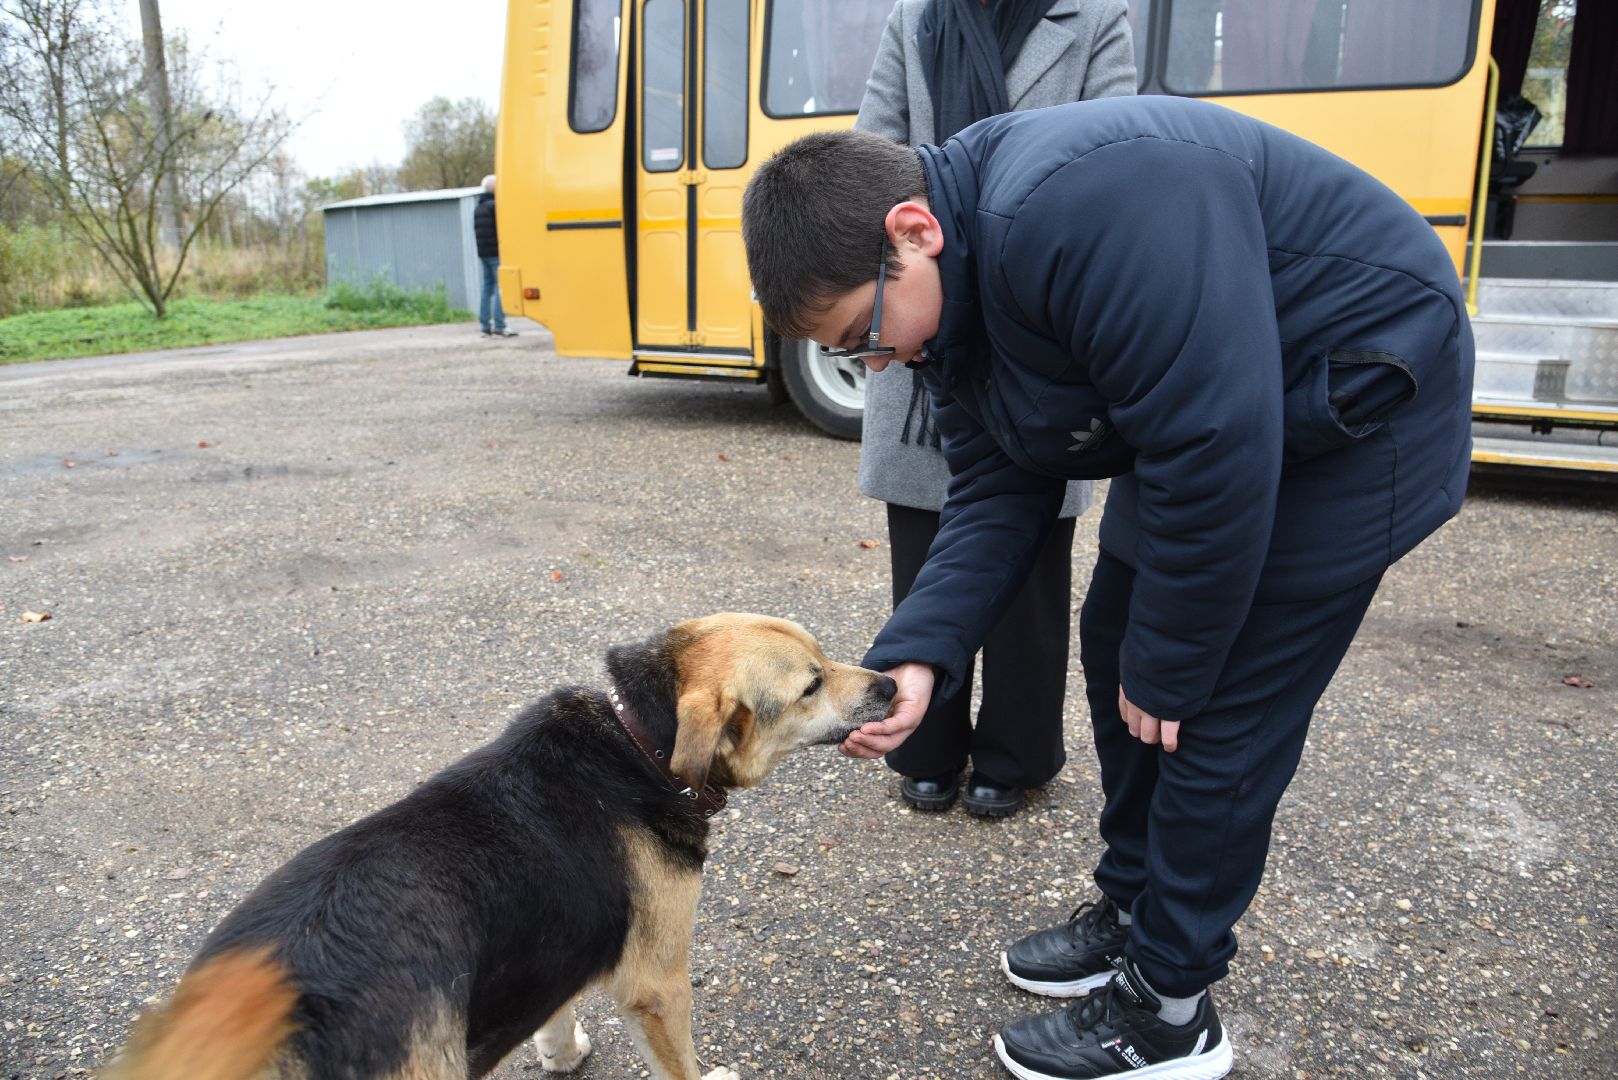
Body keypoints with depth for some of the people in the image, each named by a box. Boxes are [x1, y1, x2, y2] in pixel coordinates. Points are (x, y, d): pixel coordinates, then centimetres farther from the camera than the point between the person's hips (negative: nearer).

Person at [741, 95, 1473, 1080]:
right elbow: (997, 493, -3)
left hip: (1360, 401, -9)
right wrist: (917, 654, -16)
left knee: (1216, 717, -5)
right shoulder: (947, 292, -3)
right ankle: (1134, 907, 33)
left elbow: (1218, 455, -32)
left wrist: (1164, 665, -19)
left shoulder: (1081, 210, -35)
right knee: (1115, 648, 13)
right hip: (1195, 414, 9)